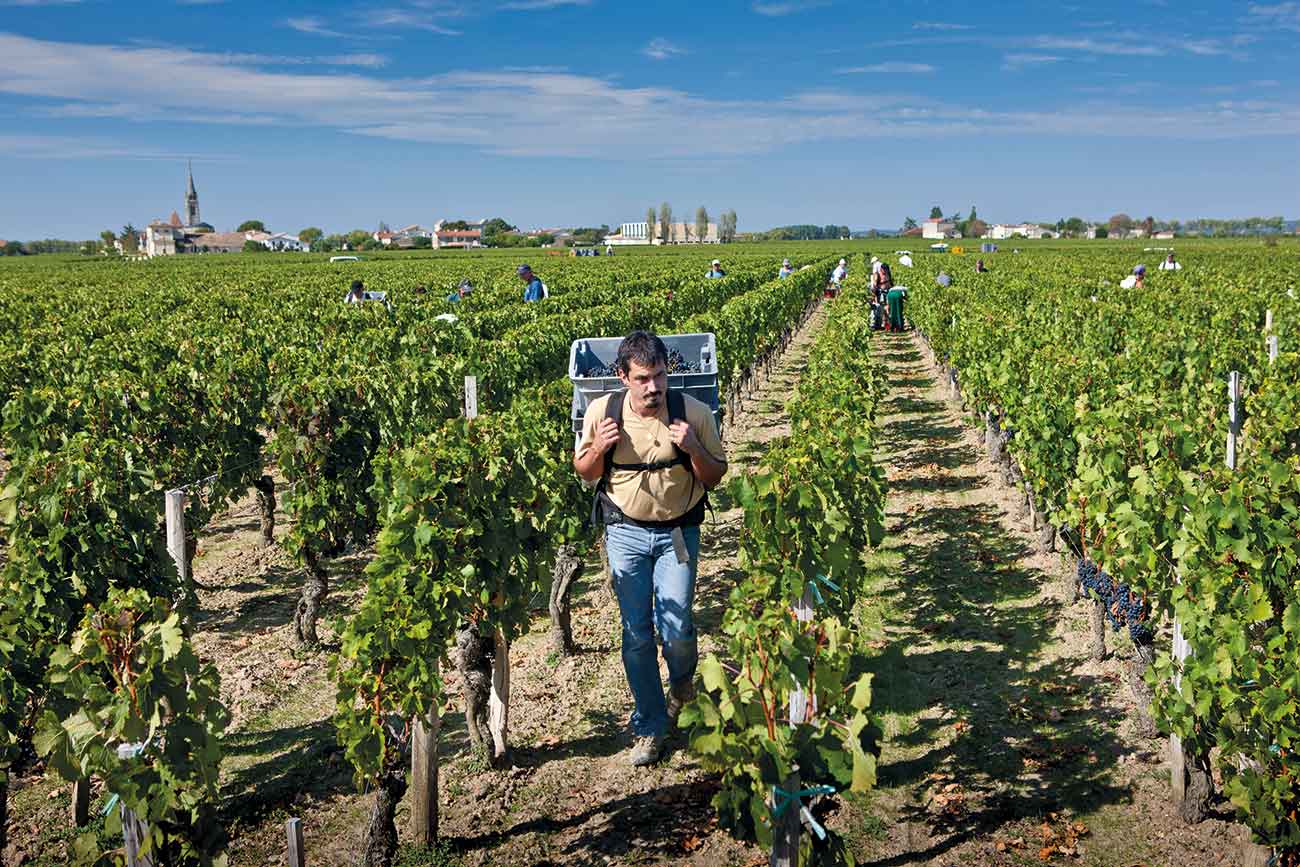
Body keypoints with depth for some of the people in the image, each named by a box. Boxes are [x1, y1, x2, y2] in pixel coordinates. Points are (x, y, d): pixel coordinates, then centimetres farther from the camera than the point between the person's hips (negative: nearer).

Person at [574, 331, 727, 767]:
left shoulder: (694, 412, -12)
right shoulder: (602, 411, -8)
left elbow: (714, 478, -2)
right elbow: (584, 473, 6)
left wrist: (692, 448, -22)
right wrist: (599, 448, -16)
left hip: (678, 532, -1)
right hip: (625, 531, 1)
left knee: (675, 626, -8)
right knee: (636, 633, 2)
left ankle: (683, 682, 28)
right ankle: (650, 726, 19)